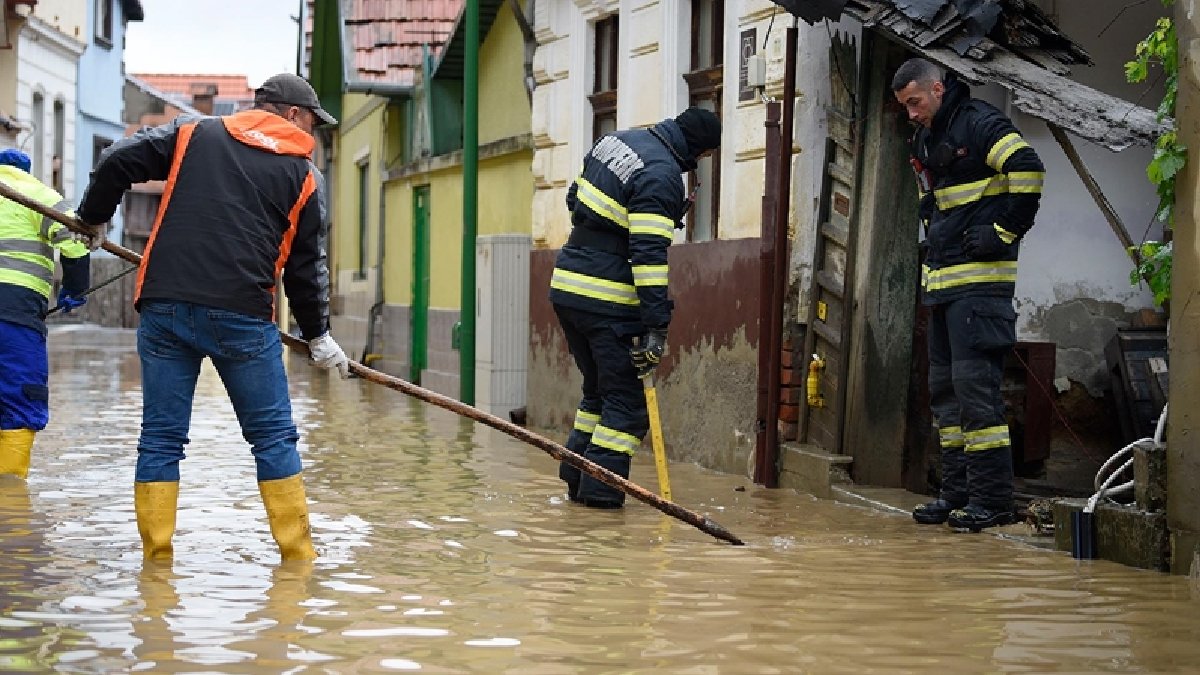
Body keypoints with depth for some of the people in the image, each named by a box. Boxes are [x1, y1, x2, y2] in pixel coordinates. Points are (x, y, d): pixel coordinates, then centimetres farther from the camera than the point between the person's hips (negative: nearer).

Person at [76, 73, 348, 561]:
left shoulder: (193, 134, 15)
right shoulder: (302, 173, 11)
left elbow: (117, 162, 7)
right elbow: (306, 266, 13)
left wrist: (92, 218, 24)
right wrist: (318, 336, 24)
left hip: (165, 306, 2)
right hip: (243, 316, -2)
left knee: (160, 439, 8)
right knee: (274, 438, 8)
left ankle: (156, 557, 8)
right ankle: (298, 557, 10)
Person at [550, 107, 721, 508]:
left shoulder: (616, 141, 10)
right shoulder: (662, 175, -17)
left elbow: (575, 198, 22)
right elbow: (649, 254, -22)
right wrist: (656, 326, -22)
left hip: (567, 283, 9)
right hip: (608, 300, -9)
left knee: (599, 389, 20)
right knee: (628, 399, 0)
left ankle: (575, 477, 19)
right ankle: (600, 487, -4)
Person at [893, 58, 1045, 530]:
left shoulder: (980, 124, -9)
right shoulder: (924, 141, 19)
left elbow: (1027, 170, -20)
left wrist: (1005, 232, -16)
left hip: (981, 280, -10)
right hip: (942, 280, 10)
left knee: (975, 384, -13)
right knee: (945, 387, 10)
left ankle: (991, 498, -10)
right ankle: (957, 491, 16)